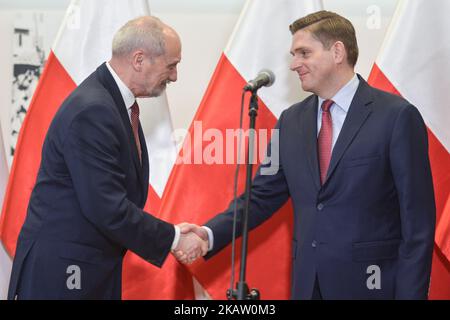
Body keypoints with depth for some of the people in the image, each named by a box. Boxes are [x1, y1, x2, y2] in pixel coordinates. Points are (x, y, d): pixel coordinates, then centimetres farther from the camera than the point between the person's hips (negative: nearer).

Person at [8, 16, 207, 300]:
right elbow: (107, 209, -24)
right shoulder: (91, 111, -21)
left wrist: (169, 234, 3)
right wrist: (174, 239, -13)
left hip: (94, 268, 9)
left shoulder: (115, 100, 8)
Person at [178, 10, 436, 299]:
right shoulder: (291, 121, 9)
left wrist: (410, 293, -12)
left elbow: (418, 219, -9)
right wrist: (209, 235, -7)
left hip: (369, 283, -5)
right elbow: (262, 196, 8)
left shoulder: (397, 116, -8)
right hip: (307, 282, 5)